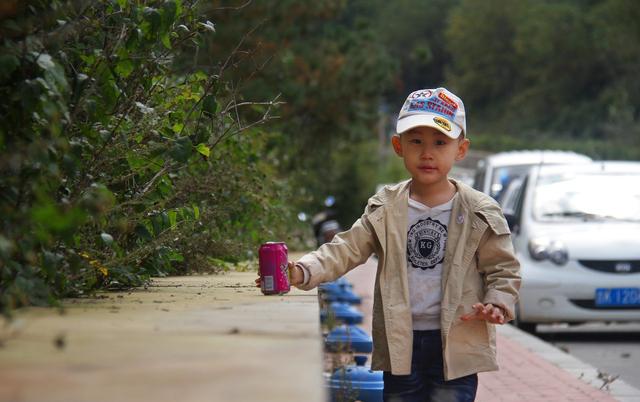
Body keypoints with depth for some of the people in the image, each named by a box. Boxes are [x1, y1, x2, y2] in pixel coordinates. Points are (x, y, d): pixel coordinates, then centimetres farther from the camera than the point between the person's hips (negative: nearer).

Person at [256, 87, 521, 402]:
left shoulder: (480, 214, -2)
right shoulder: (385, 210, 3)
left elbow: (503, 269, 3)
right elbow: (346, 249, -3)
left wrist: (498, 306, -16)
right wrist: (303, 271, -19)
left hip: (456, 347, -2)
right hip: (401, 345, 3)